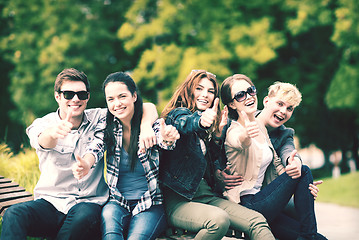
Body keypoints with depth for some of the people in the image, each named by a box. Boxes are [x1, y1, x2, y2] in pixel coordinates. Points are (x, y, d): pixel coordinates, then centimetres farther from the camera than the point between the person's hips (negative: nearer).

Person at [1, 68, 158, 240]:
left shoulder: (99, 119, 6)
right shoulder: (43, 123, 2)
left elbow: (147, 107, 4)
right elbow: (42, 142, -24)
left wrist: (145, 128, -19)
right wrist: (52, 132, -49)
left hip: (89, 202, 1)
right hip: (50, 201, 0)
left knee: (85, 217, -37)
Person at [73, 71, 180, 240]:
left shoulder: (152, 125, -4)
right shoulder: (106, 126, 2)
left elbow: (164, 142, -26)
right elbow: (96, 148, -16)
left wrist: (167, 138, -52)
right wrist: (86, 165, -41)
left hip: (150, 206, -2)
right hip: (118, 202, 2)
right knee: (108, 215, -32)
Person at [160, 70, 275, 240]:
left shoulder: (209, 130, 21)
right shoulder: (177, 114, -1)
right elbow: (185, 123, -25)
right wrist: (200, 121, -49)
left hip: (207, 196, 7)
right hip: (177, 199, -7)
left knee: (257, 221, -16)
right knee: (219, 219, -36)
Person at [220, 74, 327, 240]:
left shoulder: (260, 125, 13)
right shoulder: (234, 132, -13)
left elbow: (276, 164, 14)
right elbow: (241, 141, -39)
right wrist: (246, 135, -65)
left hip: (261, 195, 8)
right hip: (246, 203, -8)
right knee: (303, 171, -16)